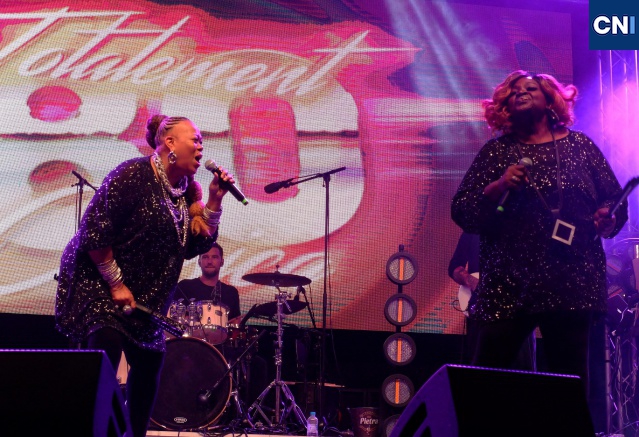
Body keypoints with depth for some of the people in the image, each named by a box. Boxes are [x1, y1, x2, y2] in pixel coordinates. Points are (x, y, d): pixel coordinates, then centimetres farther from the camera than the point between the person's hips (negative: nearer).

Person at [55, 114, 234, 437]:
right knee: (105, 355, -21)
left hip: (144, 295, 8)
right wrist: (115, 284, -20)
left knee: (150, 362, 8)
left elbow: (195, 246, 4)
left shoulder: (185, 190, 5)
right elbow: (93, 231, -21)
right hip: (97, 283, -8)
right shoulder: (134, 175, -18)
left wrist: (214, 201, -7)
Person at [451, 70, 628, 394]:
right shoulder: (496, 152, 8)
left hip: (573, 284, 1)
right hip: (509, 286, -1)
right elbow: (461, 212, 1)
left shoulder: (581, 146, 11)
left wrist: (607, 220, -7)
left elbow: (615, 200, 14)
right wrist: (496, 188, -15)